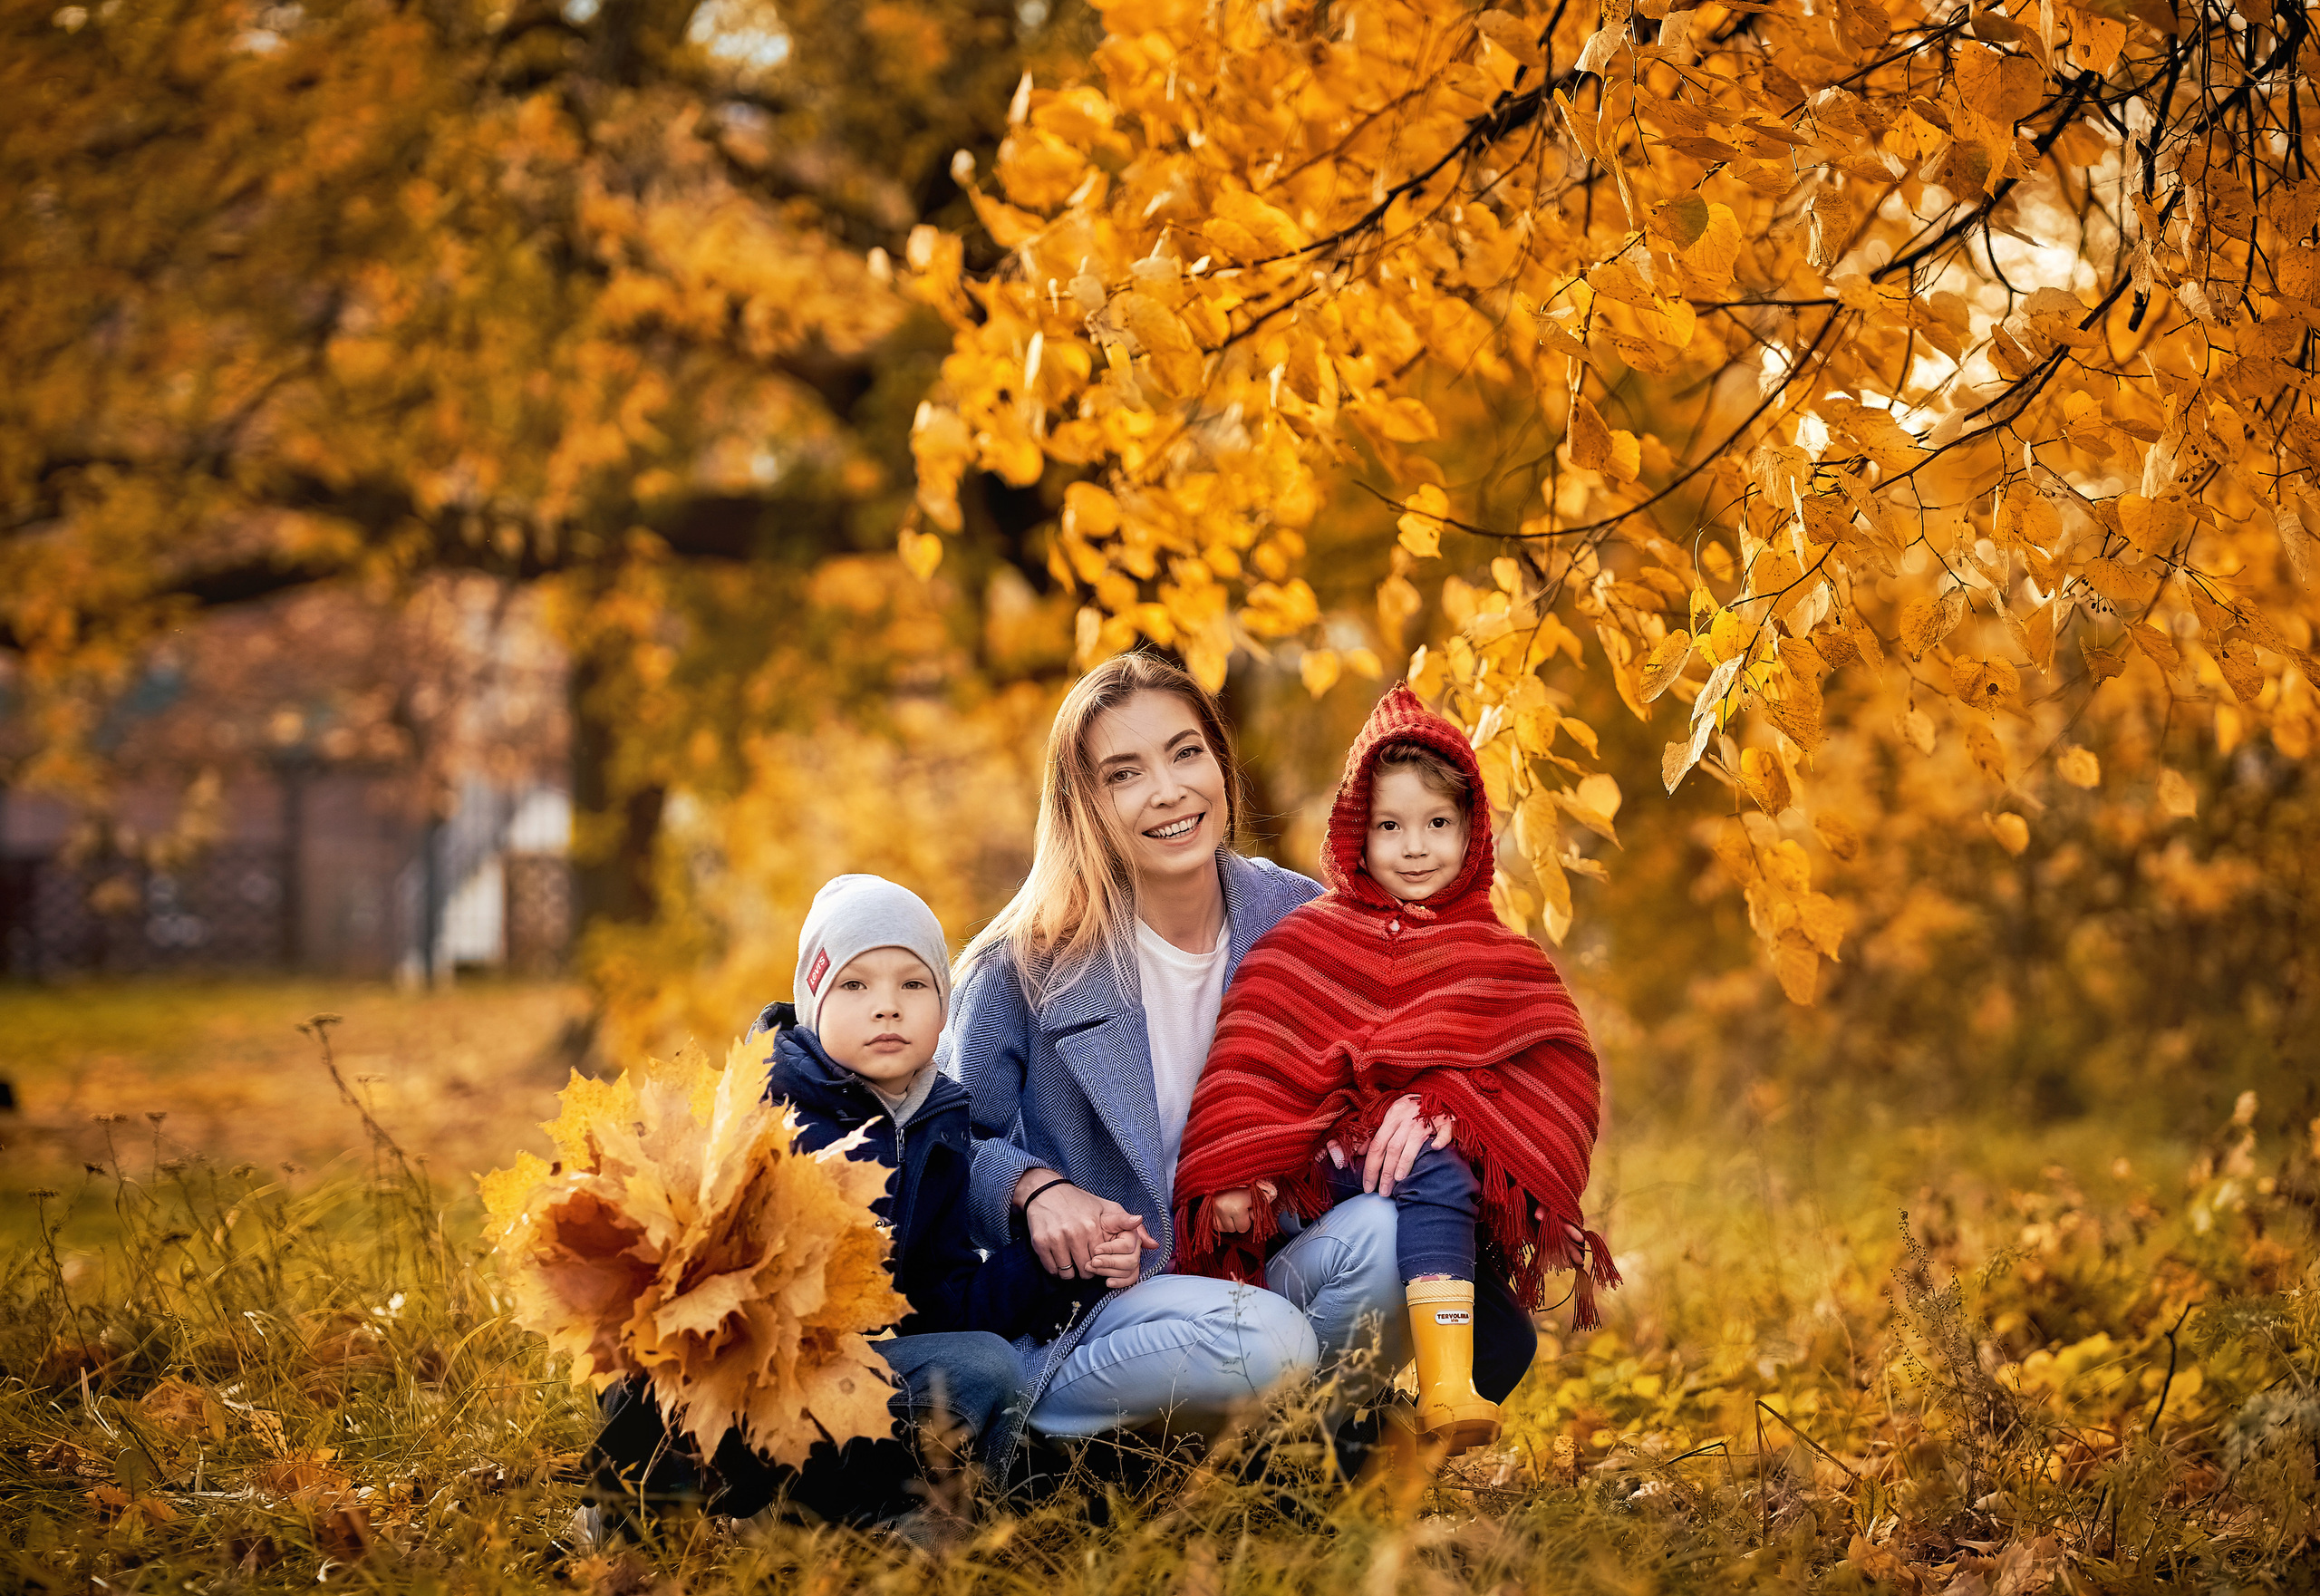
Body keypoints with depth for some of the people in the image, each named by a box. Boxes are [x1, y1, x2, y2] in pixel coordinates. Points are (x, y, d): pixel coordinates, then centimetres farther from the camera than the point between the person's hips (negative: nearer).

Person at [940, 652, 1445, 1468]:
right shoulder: (1027, 965, -9)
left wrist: (1414, 1099, -13)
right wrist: (1036, 1189, -22)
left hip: (1259, 1273, 4)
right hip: (1080, 1316, -4)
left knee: (1389, 1230, -28)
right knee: (1260, 1340, -35)